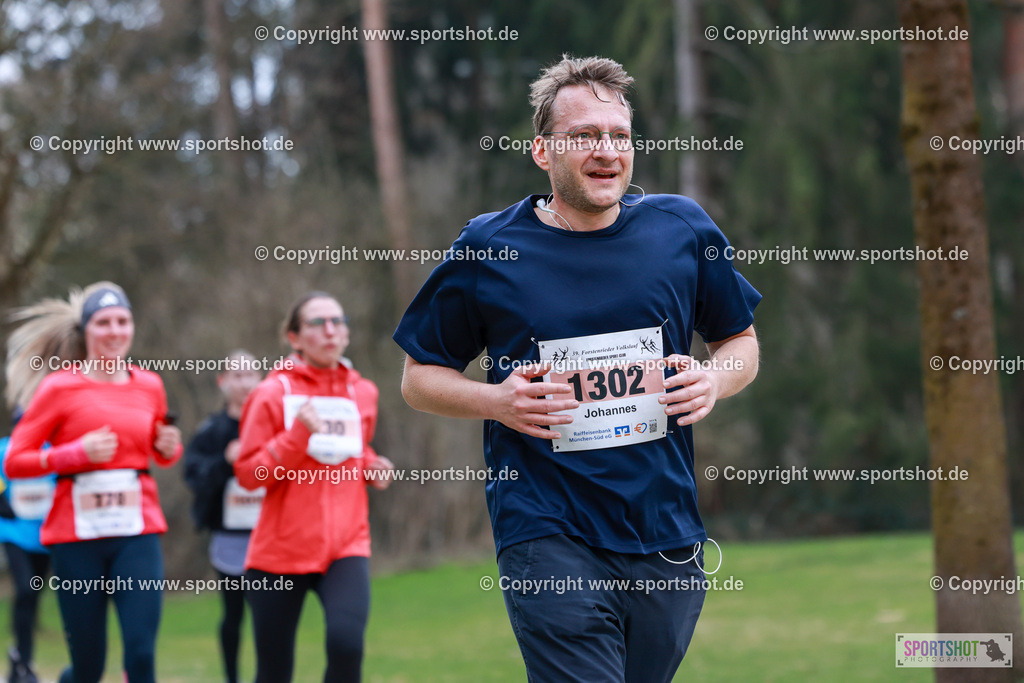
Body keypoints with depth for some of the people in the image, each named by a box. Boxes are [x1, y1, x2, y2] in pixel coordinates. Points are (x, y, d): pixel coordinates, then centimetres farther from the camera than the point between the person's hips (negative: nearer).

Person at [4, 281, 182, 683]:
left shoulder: (149, 386, 10)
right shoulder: (59, 387, -2)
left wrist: (169, 448, 3)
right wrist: (78, 452, -16)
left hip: (137, 533, 2)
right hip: (78, 536, -2)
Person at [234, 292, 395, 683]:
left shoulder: (363, 393, 9)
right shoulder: (274, 393, -3)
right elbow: (248, 474, -6)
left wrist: (371, 466, 6)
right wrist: (298, 434, -17)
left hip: (346, 546, 2)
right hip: (282, 548, -2)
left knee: (346, 643, -25)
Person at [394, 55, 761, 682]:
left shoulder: (683, 230, 5)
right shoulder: (487, 248, -1)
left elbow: (741, 341, 19)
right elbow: (419, 378, 8)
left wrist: (715, 380, -4)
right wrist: (495, 400, -11)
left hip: (668, 539, 3)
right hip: (548, 538, -3)